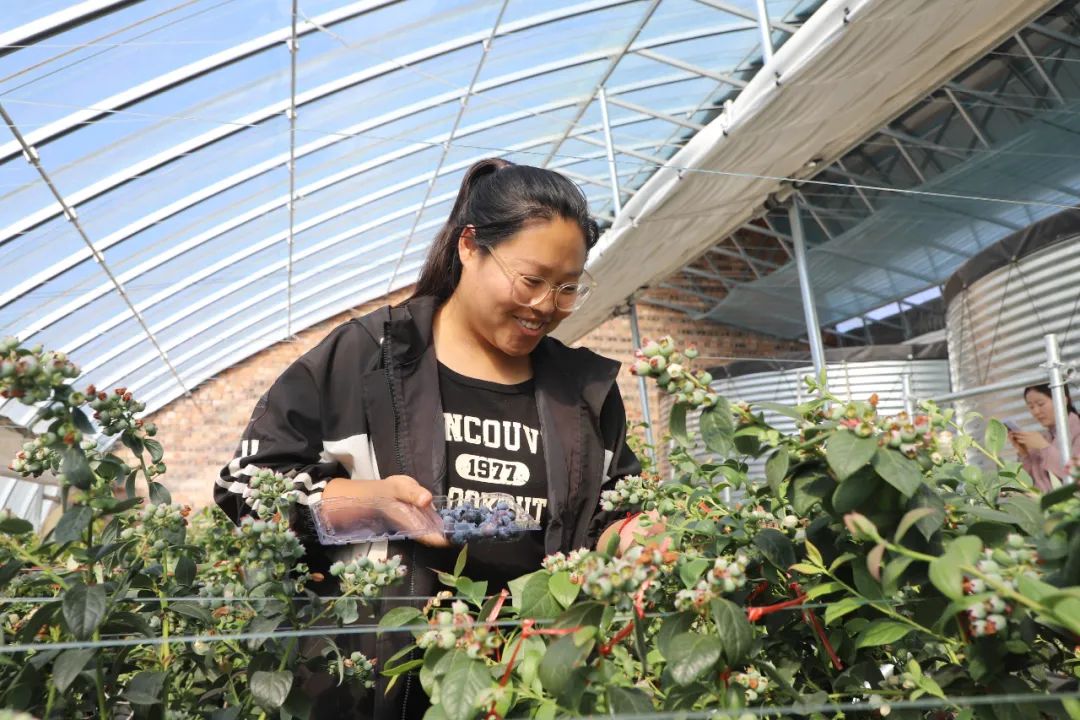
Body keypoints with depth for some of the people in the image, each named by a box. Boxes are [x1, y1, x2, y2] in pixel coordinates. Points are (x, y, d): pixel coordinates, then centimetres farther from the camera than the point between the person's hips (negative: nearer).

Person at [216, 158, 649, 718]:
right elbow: (246, 482, -4)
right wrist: (364, 501, -19)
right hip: (375, 674, -2)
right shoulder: (364, 355, -6)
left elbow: (605, 522, 14)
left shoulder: (587, 391, 6)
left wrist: (624, 540, -9)